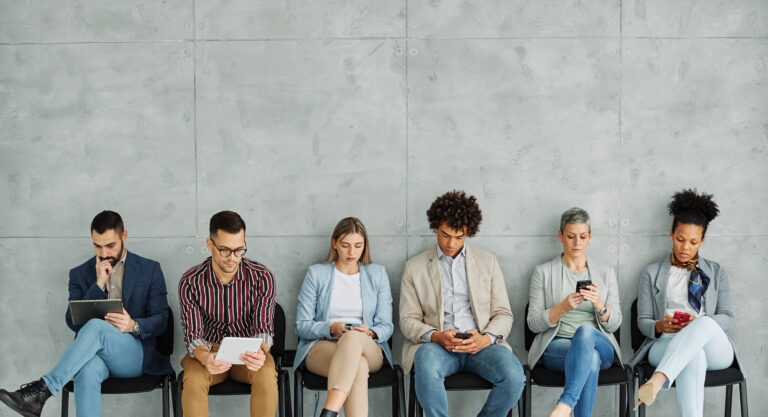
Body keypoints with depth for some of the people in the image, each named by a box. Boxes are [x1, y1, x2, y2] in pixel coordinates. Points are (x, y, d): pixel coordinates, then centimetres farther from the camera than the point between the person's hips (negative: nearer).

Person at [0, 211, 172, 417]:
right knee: (88, 371, -39)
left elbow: (161, 320, 4)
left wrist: (134, 325, -19)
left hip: (136, 355, -1)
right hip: (93, 354, 1)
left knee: (96, 326, -34)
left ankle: (43, 388, -36)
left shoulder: (150, 270, 9)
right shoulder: (80, 274, 15)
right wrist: (99, 284, -7)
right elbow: (73, 322, 3)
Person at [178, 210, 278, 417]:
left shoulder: (262, 277, -10)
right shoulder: (190, 282, -10)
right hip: (209, 350, 0)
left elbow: (264, 328, -11)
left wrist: (260, 353, -36)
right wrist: (205, 357, -36)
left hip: (248, 351, 0)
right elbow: (193, 334, -12)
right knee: (193, 379, -33)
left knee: (266, 375, -33)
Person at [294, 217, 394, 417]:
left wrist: (370, 333, -13)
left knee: (353, 337, -40)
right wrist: (332, 329, -14)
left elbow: (386, 326, 11)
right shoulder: (316, 273, 11)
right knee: (358, 366, -39)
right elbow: (302, 326, 5)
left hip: (369, 349, 1)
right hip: (321, 347, -1)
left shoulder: (377, 274, 16)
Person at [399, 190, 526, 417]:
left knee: (514, 376, -29)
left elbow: (503, 314, 12)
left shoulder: (487, 262, 16)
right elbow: (408, 320, 7)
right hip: (436, 345, -2)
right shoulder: (414, 267, 13)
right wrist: (436, 336, -14)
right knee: (427, 367, -38)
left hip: (481, 345, 2)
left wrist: (486, 339, -10)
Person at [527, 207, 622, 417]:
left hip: (601, 347, 1)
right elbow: (534, 323, 1)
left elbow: (614, 323, 8)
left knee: (585, 330, -38)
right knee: (590, 360, -38)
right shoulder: (543, 272, 9)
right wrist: (563, 307, -18)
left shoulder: (606, 273, 14)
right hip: (556, 347, -1)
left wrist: (599, 304, -15)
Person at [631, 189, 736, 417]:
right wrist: (659, 326, -14)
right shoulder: (652, 273, 17)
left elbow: (726, 317, 11)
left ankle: (658, 381, -56)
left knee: (704, 323, -39)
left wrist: (698, 323, -11)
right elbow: (642, 321, 12)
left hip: (714, 349, 1)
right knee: (693, 354, -41)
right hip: (665, 345, -1)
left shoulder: (716, 272, 21)